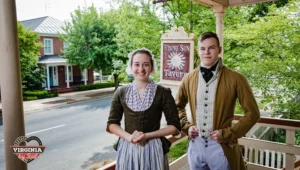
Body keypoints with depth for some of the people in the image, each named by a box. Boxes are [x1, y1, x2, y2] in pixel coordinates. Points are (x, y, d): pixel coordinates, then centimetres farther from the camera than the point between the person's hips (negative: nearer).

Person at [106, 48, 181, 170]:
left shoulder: (162, 93, -7)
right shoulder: (121, 93, -1)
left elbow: (175, 126, -4)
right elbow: (112, 124, 5)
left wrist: (147, 135, -13)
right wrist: (129, 137, -12)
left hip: (153, 149, -2)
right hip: (127, 148, 2)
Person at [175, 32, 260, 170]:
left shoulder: (235, 79, -9)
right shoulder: (188, 79, 1)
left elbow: (252, 113, -6)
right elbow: (178, 106, 16)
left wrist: (227, 134, -11)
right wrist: (186, 126, 2)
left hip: (221, 147, -3)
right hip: (195, 145, 4)